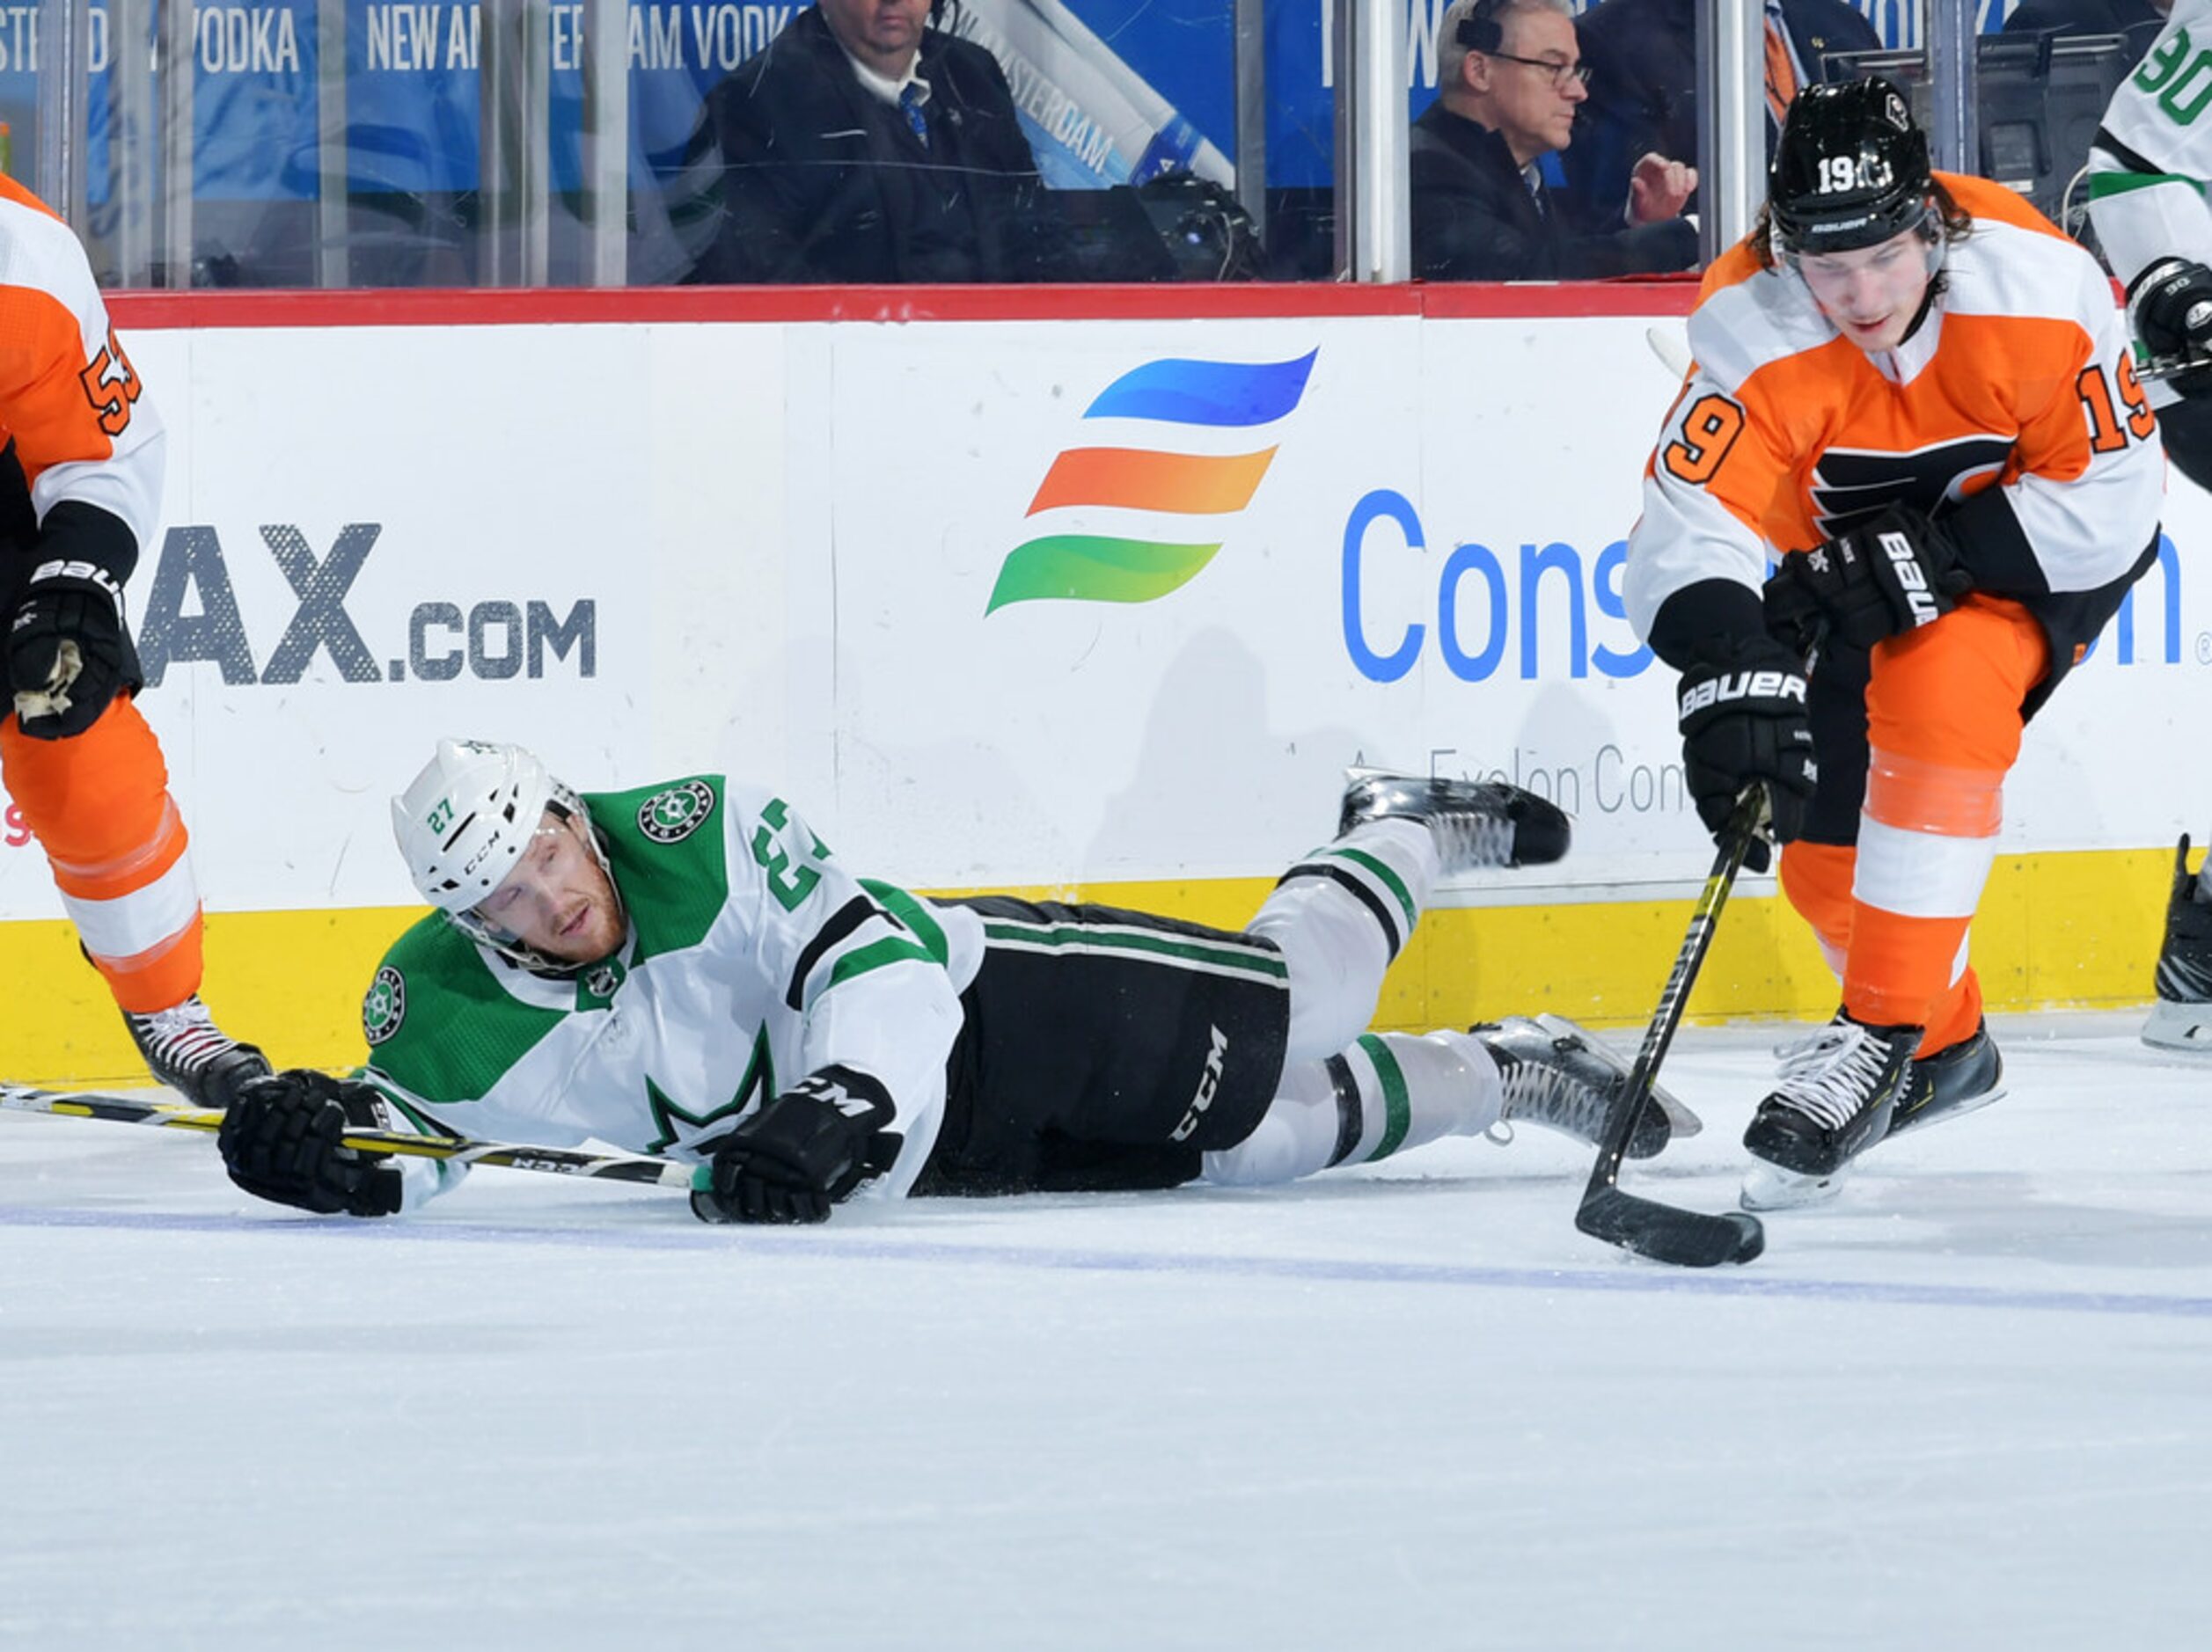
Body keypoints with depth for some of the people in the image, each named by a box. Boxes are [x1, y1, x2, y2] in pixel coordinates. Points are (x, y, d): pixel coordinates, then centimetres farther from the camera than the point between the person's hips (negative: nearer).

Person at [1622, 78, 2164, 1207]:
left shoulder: (2038, 292, -32)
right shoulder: (1753, 331, -29)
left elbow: (2109, 499, -25)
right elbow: (1690, 526, -36)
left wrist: (1928, 563, -32)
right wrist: (1728, 671, -53)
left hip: (2045, 544, -3)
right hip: (1860, 553, 3)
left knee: (1939, 693, -31)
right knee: (1825, 845, 0)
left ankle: (1885, 1036, -24)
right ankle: (1947, 1046, 30)